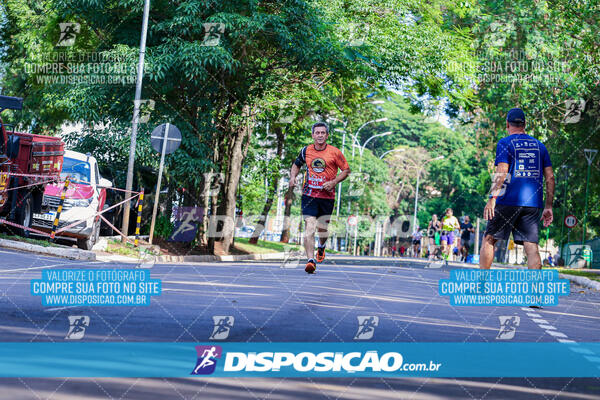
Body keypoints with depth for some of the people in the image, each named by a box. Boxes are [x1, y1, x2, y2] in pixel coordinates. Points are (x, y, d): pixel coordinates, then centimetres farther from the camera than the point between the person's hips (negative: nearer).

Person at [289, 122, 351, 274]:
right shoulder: (306, 151, 5)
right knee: (309, 226, -15)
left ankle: (321, 247, 46)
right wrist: (292, 177, 4)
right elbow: (296, 164, 23)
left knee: (322, 228, 12)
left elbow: (346, 170, 3)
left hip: (327, 196, 0)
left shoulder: (334, 152, -3)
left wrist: (333, 182, -10)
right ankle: (311, 260, -21)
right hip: (309, 194, 0)